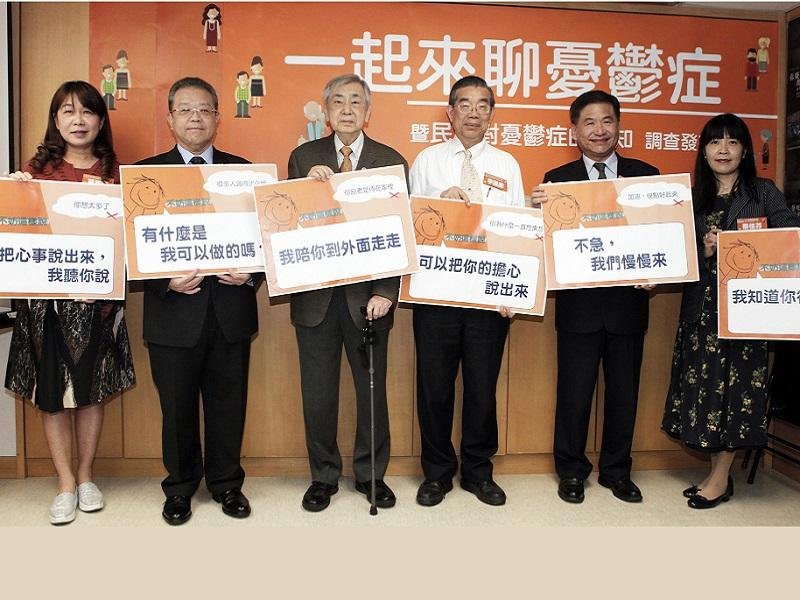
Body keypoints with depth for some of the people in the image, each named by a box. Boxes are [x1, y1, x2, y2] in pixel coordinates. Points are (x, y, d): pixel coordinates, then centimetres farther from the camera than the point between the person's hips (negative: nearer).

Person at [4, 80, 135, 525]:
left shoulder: (114, 171, 4)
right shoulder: (38, 168, 3)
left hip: (98, 298, 0)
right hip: (46, 297, 0)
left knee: (93, 388, 11)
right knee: (51, 392, 6)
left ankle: (85, 476, 28)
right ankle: (66, 484, 21)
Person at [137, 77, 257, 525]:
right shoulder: (146, 172, 4)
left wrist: (250, 272, -12)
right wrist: (166, 280, -15)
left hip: (231, 311, 1)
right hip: (174, 312, -1)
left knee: (228, 403, 11)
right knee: (177, 408, 11)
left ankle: (227, 483, 31)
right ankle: (180, 488, 31)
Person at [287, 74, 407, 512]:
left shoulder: (391, 162, 3)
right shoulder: (303, 158, 7)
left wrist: (386, 292, -12)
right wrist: (309, 184, -15)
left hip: (367, 295, -1)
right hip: (315, 295, 1)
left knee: (372, 389, 10)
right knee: (317, 392, 10)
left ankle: (371, 474, 29)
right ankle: (323, 476, 29)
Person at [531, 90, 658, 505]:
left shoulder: (645, 174, 6)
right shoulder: (558, 180, 1)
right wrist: (541, 210, -25)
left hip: (629, 303, 2)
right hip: (579, 304, -2)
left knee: (624, 392, 13)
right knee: (574, 393, 7)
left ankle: (616, 471, 32)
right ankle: (571, 471, 27)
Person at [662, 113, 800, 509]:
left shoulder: (764, 192, 3)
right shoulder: (693, 198, 11)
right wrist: (705, 252, -12)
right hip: (702, 305, 3)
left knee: (736, 383, 0)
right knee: (705, 382, 5)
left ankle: (720, 478, 12)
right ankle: (719, 473, 18)